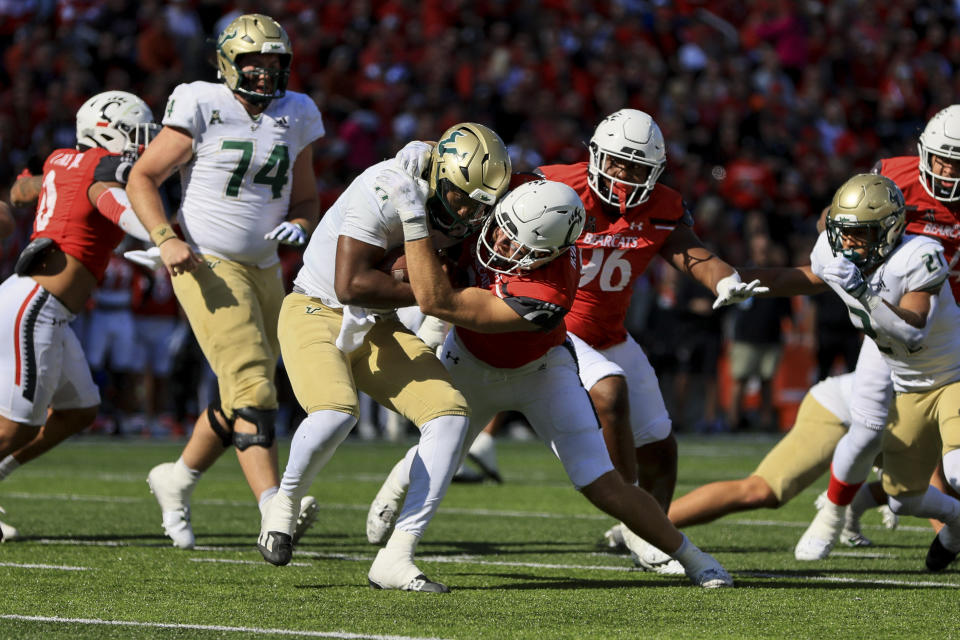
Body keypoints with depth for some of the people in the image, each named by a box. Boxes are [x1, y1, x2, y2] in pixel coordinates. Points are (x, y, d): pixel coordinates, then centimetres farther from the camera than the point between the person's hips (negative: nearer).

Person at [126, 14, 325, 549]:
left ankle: (177, 481, 34)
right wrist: (166, 240, -19)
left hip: (264, 270, 6)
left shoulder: (295, 117, 6)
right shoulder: (203, 108, -9)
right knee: (251, 388, -19)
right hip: (207, 266, -6)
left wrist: (298, 226, -6)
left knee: (240, 400, 11)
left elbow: (305, 198, 17)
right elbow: (143, 179, -5)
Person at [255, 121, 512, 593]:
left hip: (378, 327, 7)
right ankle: (284, 502, -1)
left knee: (450, 415, -13)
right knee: (337, 411, -34)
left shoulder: (466, 217, -3)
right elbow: (350, 284, -27)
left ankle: (395, 559, -11)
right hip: (317, 313, -7)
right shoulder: (384, 192, -26)